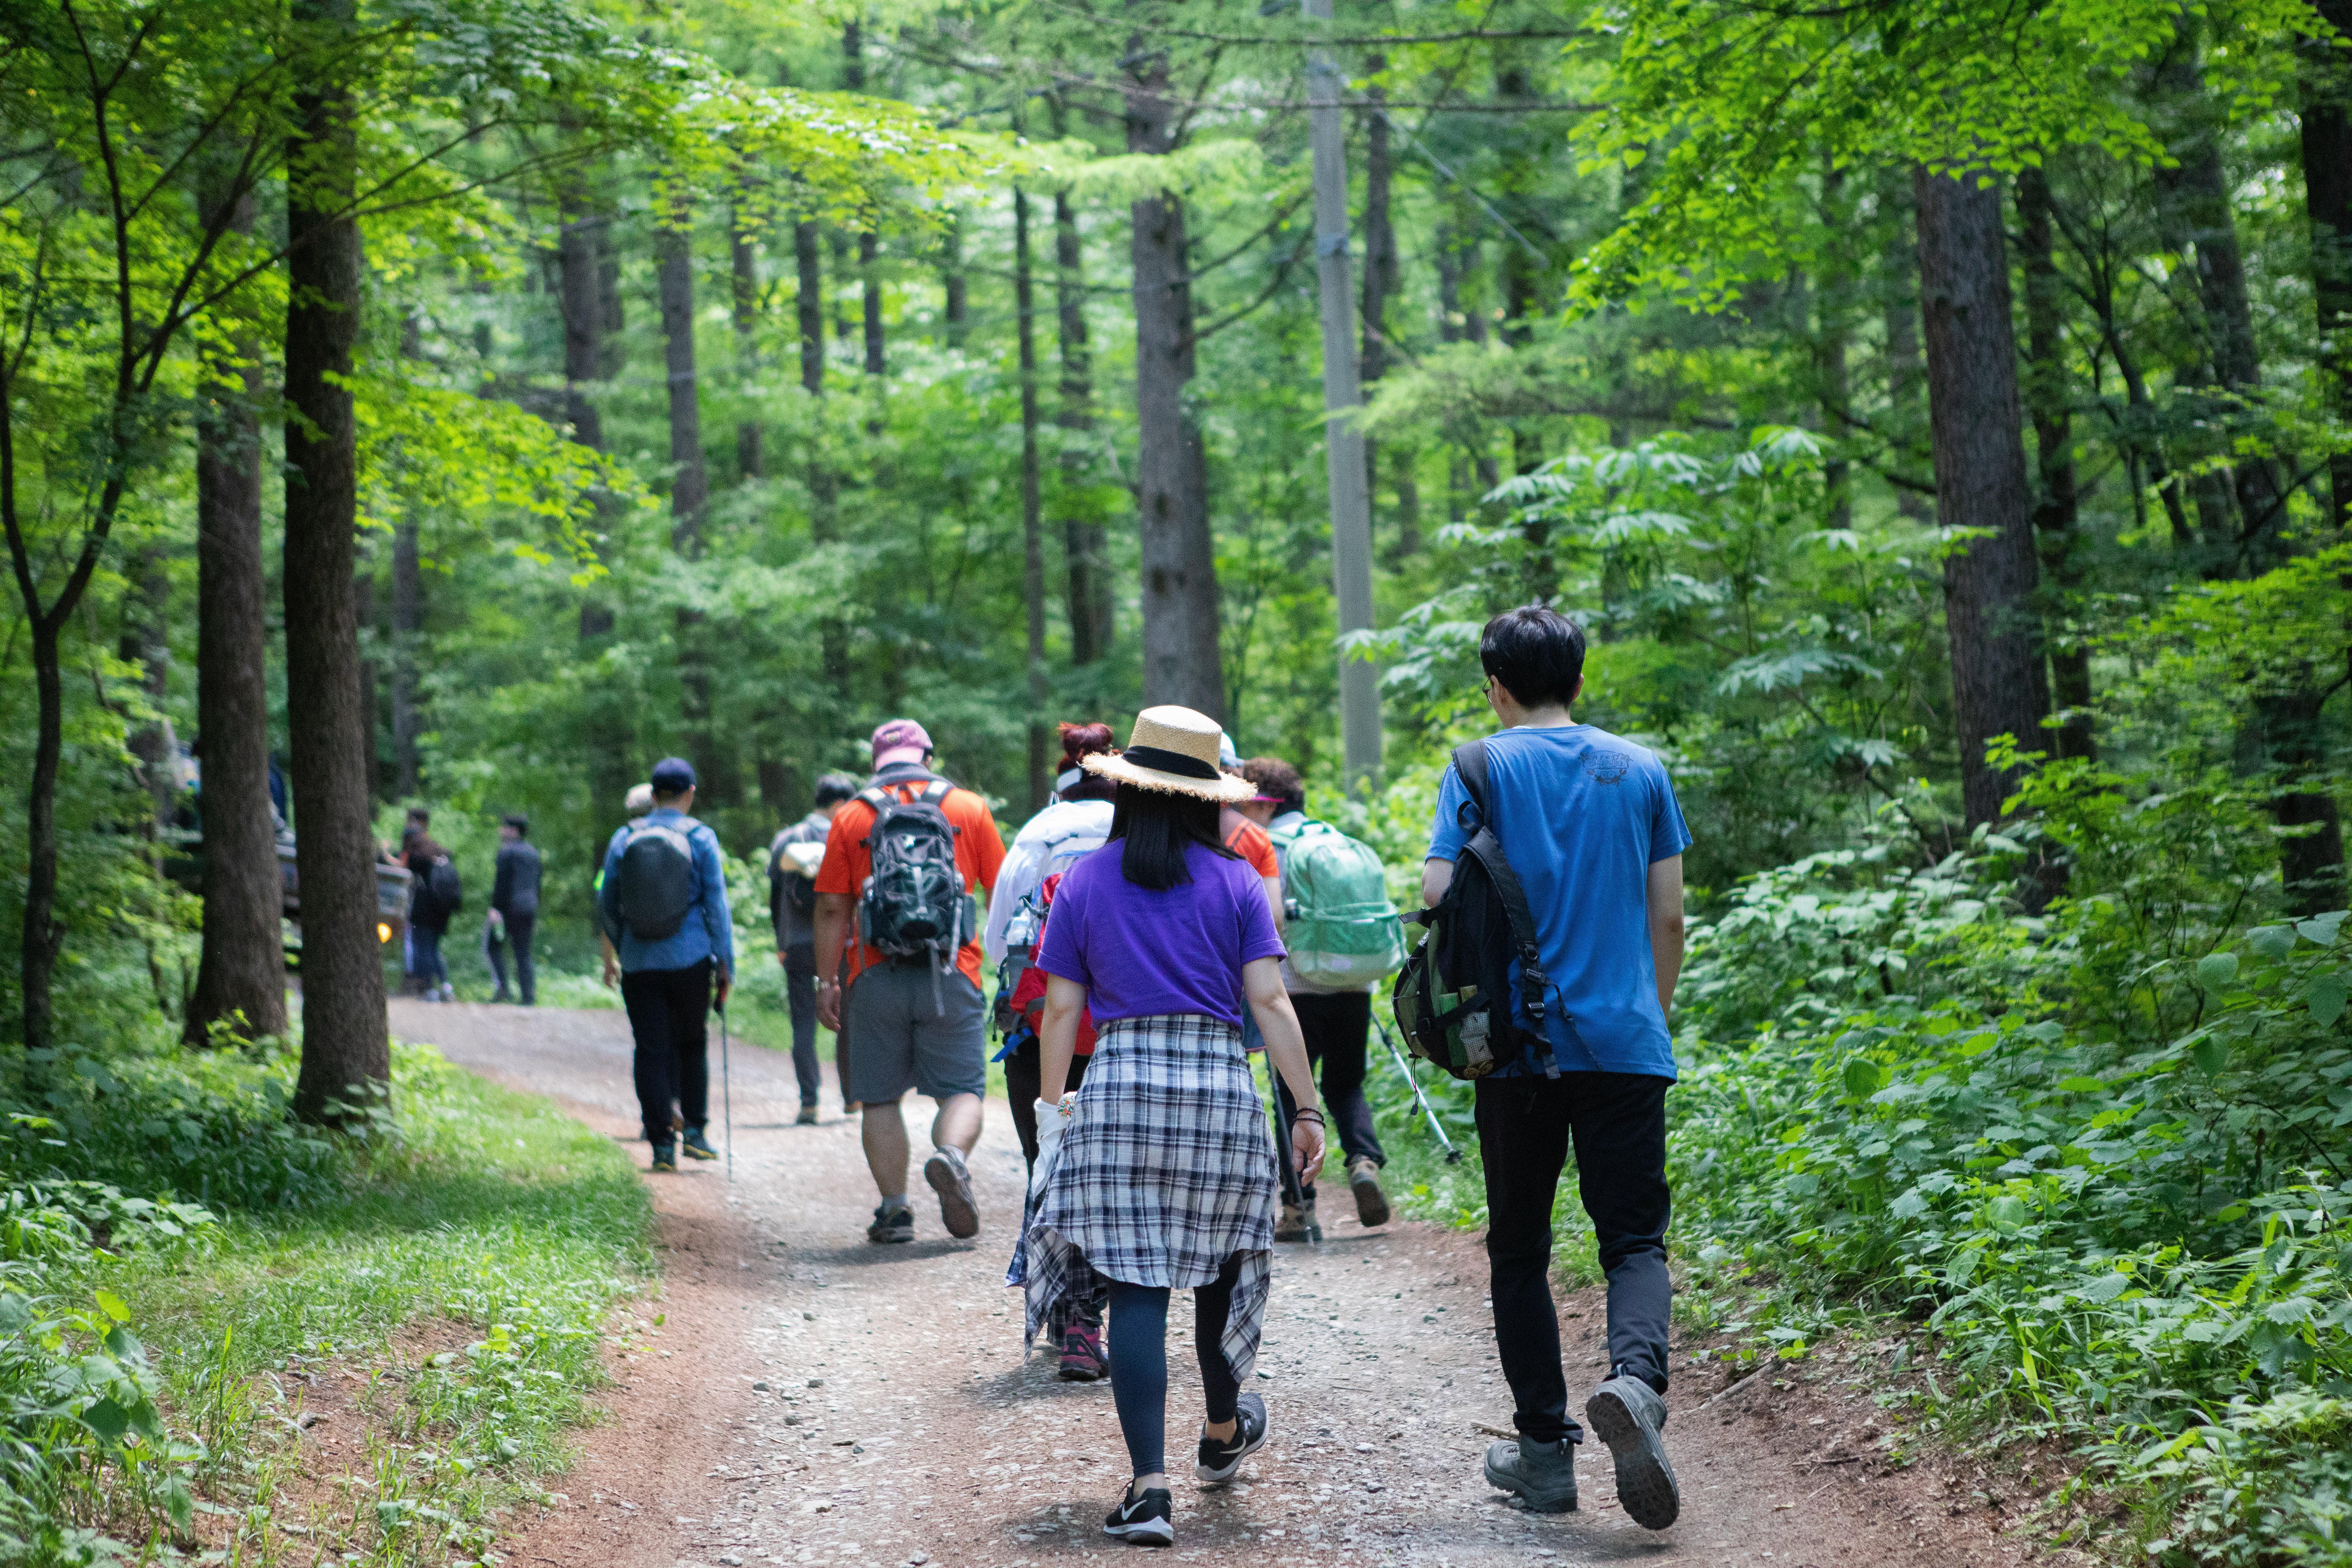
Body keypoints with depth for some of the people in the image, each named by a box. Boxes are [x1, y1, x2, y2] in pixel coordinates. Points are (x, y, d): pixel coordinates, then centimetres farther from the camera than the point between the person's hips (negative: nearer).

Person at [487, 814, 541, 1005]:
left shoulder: (507, 851, -10)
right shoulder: (533, 852, 14)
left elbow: (502, 882, -17)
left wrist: (495, 908, -18)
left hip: (509, 908, -7)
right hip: (529, 909, 7)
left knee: (494, 947, 6)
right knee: (524, 953, 8)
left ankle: (502, 989, -6)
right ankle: (529, 996, 1)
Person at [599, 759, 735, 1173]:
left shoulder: (624, 838, 2)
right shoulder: (700, 838, -4)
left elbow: (606, 903, 7)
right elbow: (716, 904, -5)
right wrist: (726, 964, -1)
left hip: (639, 963, 1)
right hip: (690, 959, -1)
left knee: (651, 1051, 4)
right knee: (692, 1044, 15)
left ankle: (662, 1143, 1)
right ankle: (695, 1130, 8)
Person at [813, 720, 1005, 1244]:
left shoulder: (851, 817, 6)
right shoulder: (969, 809, 8)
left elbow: (832, 910, 3)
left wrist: (827, 982, 6)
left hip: (877, 979, 0)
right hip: (952, 978, 0)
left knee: (880, 1099, 8)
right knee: (962, 1089, 4)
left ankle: (894, 1208, 3)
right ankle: (951, 1156, -24)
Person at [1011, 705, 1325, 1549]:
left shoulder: (1083, 883, 5)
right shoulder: (1235, 881, 4)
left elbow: (1060, 1010, 4)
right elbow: (1270, 1002, -2)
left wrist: (1051, 1111, 10)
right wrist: (1308, 1108, 1)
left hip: (1118, 1083, 0)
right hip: (1221, 1083, 1)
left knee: (1136, 1287, -3)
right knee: (1219, 1266, 20)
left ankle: (1149, 1485, -12)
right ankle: (1223, 1432, 41)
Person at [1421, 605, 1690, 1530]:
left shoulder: (1483, 768, 0)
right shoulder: (1640, 771, 7)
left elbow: (1438, 897, -7)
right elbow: (1669, 916, 7)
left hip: (1518, 1045, -1)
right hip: (1625, 1043, 1)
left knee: (1519, 1248, 10)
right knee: (1634, 1238, 3)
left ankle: (1545, 1452, 11)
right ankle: (1635, 1377, -27)